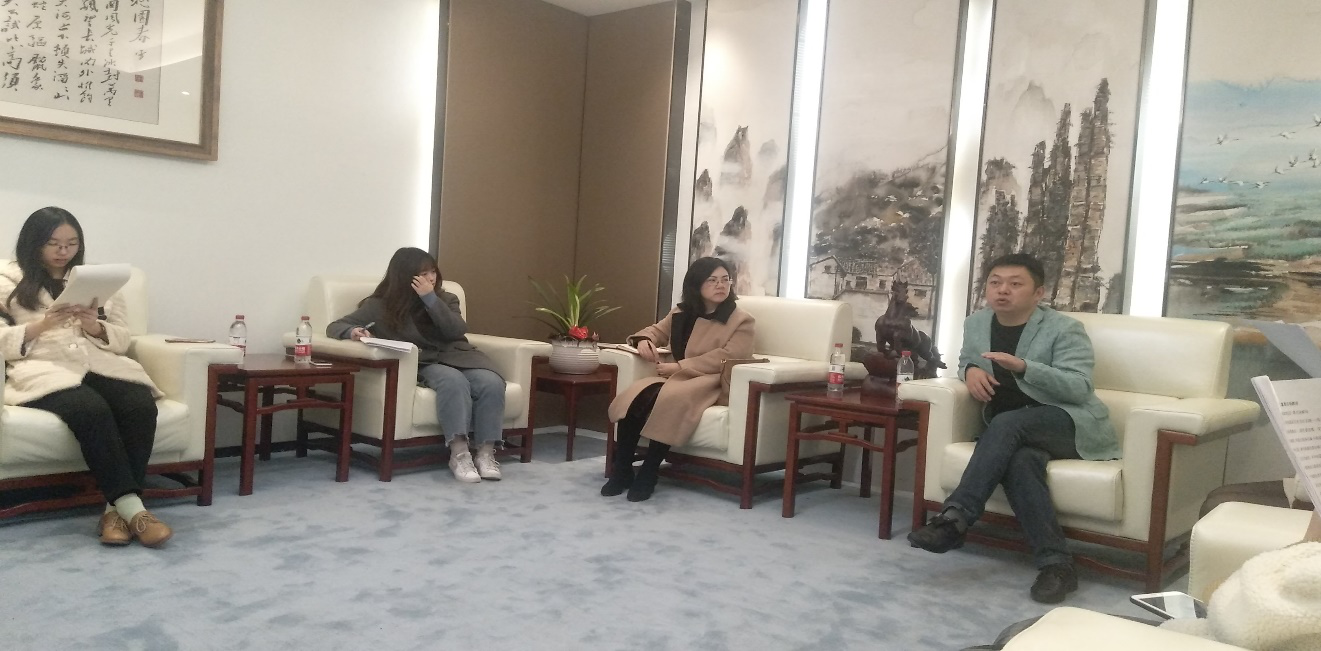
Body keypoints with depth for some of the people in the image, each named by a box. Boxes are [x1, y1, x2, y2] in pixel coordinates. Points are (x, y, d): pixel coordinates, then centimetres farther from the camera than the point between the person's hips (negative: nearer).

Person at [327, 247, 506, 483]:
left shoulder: (446, 299, 12)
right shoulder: (380, 305, 5)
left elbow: (457, 331, -6)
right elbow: (335, 326, 5)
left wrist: (430, 298, -12)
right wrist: (353, 331, -20)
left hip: (458, 357, 3)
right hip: (423, 365, -3)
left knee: (491, 383, -29)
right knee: (453, 381, -37)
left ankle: (486, 452, -25)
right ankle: (459, 453, -37)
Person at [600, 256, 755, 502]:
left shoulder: (741, 320, -1)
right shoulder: (681, 313, 16)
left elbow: (725, 358, -13)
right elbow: (657, 331, 30)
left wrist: (679, 366, -18)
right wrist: (644, 340, 2)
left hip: (709, 383, -4)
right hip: (674, 377, 5)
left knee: (669, 399, -36)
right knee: (634, 396, -28)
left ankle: (648, 473, -23)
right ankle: (621, 471, -18)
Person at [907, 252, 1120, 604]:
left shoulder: (1065, 329, -7)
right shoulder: (976, 323, 9)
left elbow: (1080, 388, -16)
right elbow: (966, 361, 25)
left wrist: (1023, 367, -30)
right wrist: (971, 371, -2)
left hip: (1071, 425, -4)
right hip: (1014, 432, 4)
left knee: (1006, 424, -34)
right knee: (1020, 460, -34)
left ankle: (955, 519, -38)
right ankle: (1056, 564, -35)